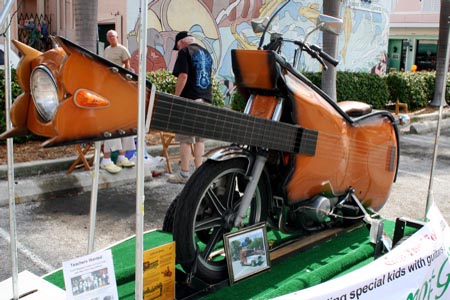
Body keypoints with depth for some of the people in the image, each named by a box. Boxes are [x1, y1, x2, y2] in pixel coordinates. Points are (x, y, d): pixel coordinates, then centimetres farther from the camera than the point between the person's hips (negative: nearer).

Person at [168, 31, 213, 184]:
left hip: (189, 99, -7)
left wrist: (176, 97, -10)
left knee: (185, 138, -2)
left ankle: (184, 174, 0)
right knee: (200, 137, 11)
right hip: (205, 99, 7)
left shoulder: (185, 52, -5)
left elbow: (183, 76, -15)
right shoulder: (206, 53, 18)